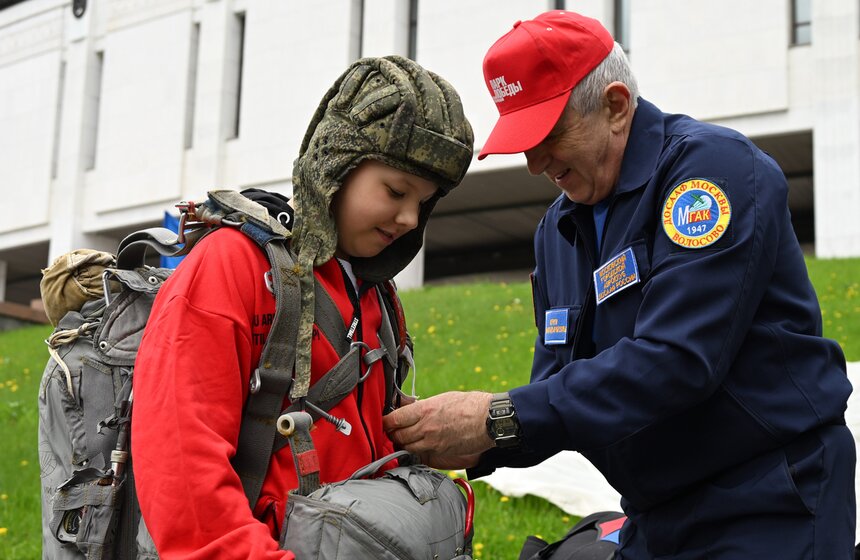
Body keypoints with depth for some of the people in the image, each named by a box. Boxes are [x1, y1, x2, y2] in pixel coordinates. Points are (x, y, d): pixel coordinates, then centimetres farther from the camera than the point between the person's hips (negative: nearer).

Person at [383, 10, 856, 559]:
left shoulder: (714, 164, -16)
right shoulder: (559, 228, 9)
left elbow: (676, 359, -27)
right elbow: (557, 383, 8)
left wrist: (500, 420, -28)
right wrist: (477, 447, -13)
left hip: (770, 512, -7)